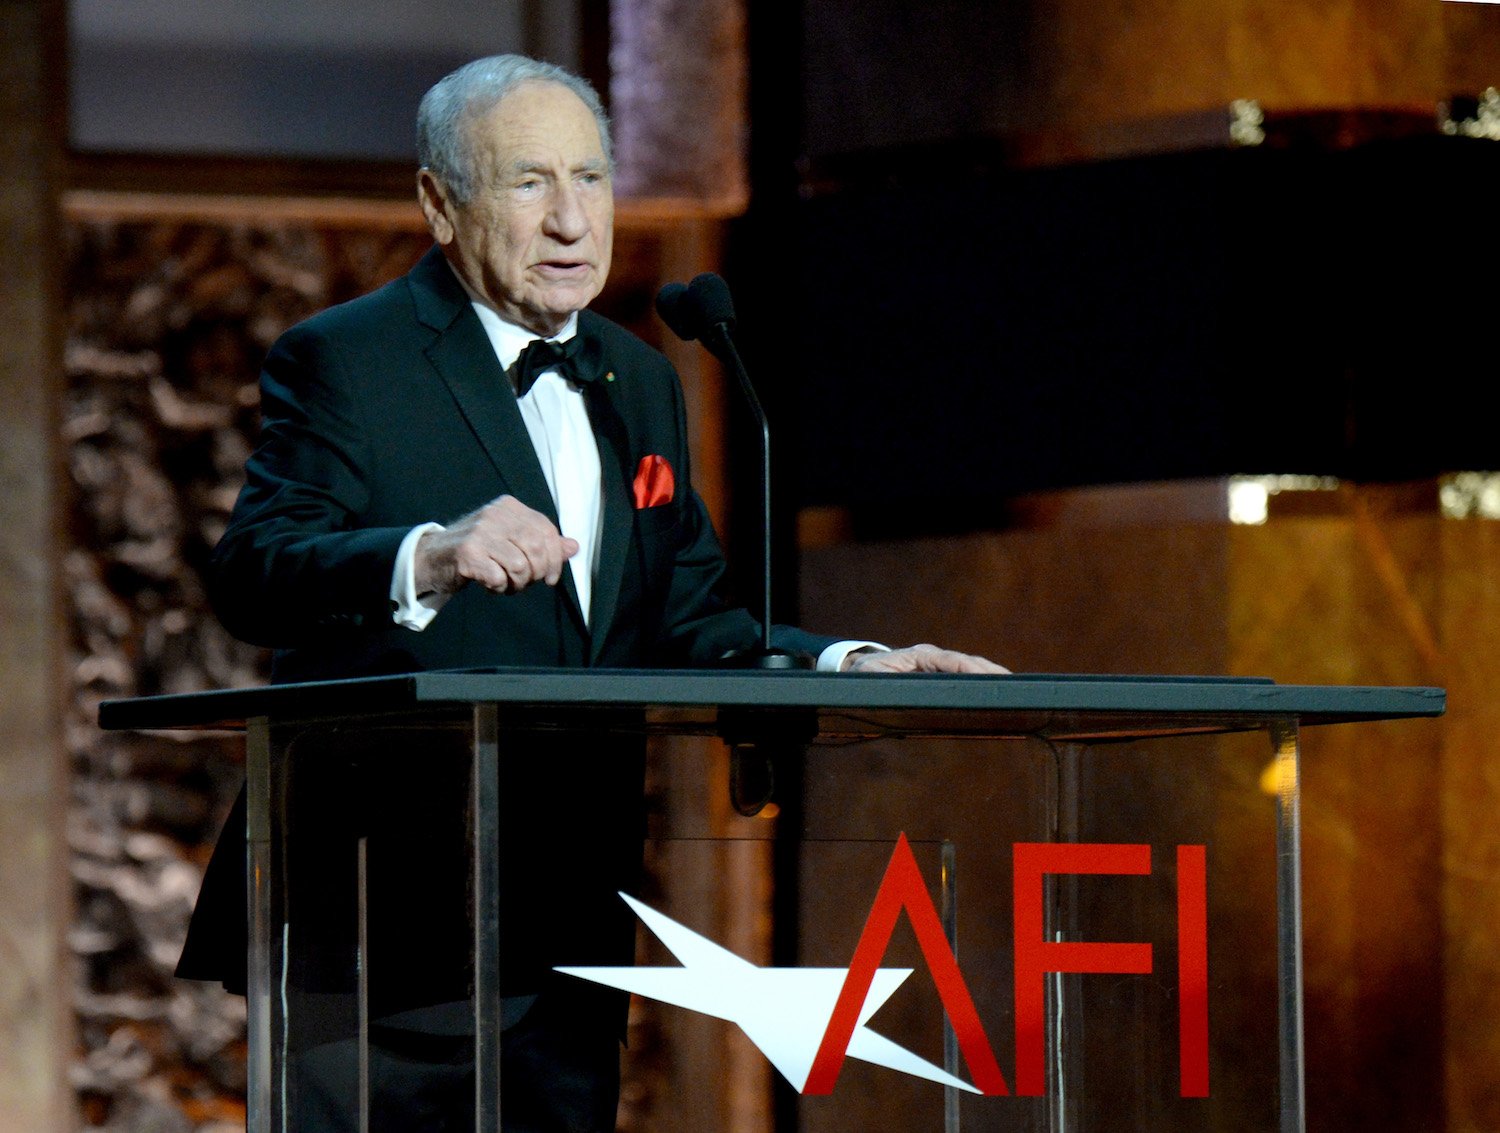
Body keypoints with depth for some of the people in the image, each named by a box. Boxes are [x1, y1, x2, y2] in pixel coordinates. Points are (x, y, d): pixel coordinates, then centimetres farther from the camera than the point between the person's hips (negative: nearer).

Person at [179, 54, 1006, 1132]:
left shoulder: (639, 383, 18)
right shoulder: (341, 365, -5)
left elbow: (684, 623, 18)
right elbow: (254, 574, -20)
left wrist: (851, 667, -1)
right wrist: (428, 560, -39)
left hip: (568, 920, 6)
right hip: (376, 926, -6)